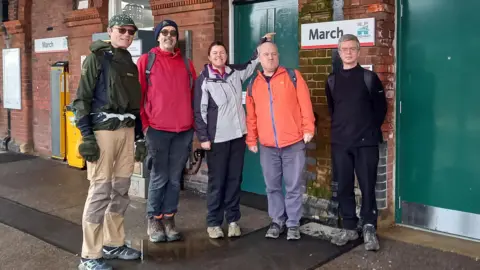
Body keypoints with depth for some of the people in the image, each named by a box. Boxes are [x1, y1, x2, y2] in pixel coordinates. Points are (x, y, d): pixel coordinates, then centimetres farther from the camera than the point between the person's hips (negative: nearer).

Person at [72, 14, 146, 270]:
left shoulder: (130, 64, 18)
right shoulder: (97, 59, -1)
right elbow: (82, 99, -8)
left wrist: (140, 138, 16)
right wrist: (87, 136, -16)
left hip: (127, 131, 7)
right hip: (102, 131, -7)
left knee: (121, 190, 10)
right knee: (100, 191, -8)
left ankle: (113, 244, 23)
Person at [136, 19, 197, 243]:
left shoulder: (186, 64, 13)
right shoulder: (146, 60, 3)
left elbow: (194, 95, 16)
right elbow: (138, 95, 0)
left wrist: (193, 122, 9)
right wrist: (144, 124, -5)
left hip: (184, 130, 3)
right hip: (157, 129, -3)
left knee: (175, 178, 8)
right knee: (159, 178, 2)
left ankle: (169, 219, 19)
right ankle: (154, 221, 15)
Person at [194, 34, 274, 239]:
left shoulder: (236, 72, 8)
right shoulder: (204, 80, -2)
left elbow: (253, 63, 27)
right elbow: (199, 111, -4)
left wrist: (263, 42, 23)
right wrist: (203, 137, -10)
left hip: (238, 135, 4)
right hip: (217, 138, -4)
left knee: (235, 179, 9)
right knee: (217, 181, 3)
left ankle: (233, 220, 19)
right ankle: (213, 223, 13)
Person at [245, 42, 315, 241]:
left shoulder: (293, 76, 0)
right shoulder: (254, 85, 10)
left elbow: (305, 104, -3)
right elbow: (251, 116, 12)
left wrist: (308, 128, -9)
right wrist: (251, 139, 9)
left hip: (294, 143, -3)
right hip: (267, 146, 3)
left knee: (294, 186, 4)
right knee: (272, 187, 11)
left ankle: (293, 223, 16)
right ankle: (277, 221, 25)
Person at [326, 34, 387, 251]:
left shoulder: (369, 77, 1)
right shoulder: (332, 80, 10)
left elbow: (380, 108, 4)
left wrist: (371, 130, 4)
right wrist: (341, 128, 14)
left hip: (365, 143, -3)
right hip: (340, 143, 3)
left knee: (367, 187, -2)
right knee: (344, 187, 6)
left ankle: (369, 229, 10)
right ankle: (349, 227, 18)